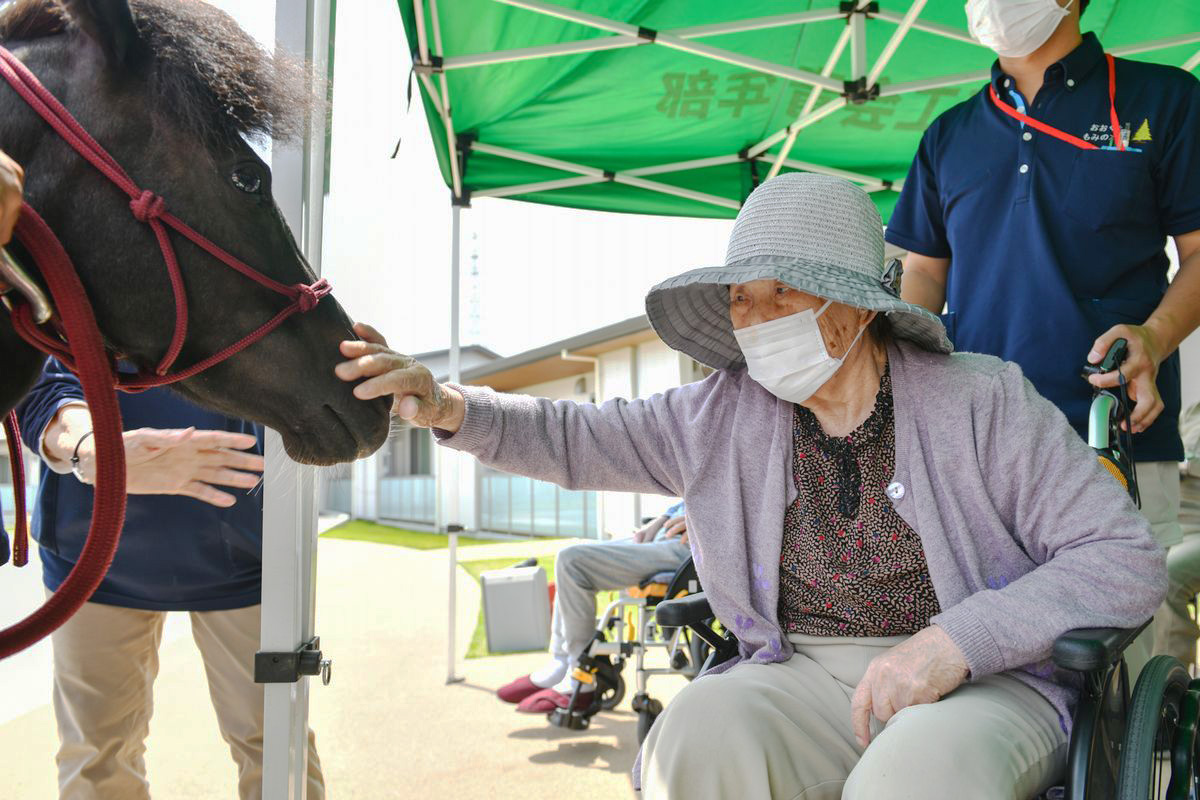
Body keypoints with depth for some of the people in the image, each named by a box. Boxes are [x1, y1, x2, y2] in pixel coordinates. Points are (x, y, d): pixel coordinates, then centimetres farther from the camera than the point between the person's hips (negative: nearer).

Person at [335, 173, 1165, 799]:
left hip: (987, 681, -2)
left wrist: (960, 639, -21)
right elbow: (576, 439, 6)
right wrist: (448, 405, -12)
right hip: (806, 678, 3)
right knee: (699, 730, -28)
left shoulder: (982, 403, -6)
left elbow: (1129, 559, -7)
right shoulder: (723, 418, 4)